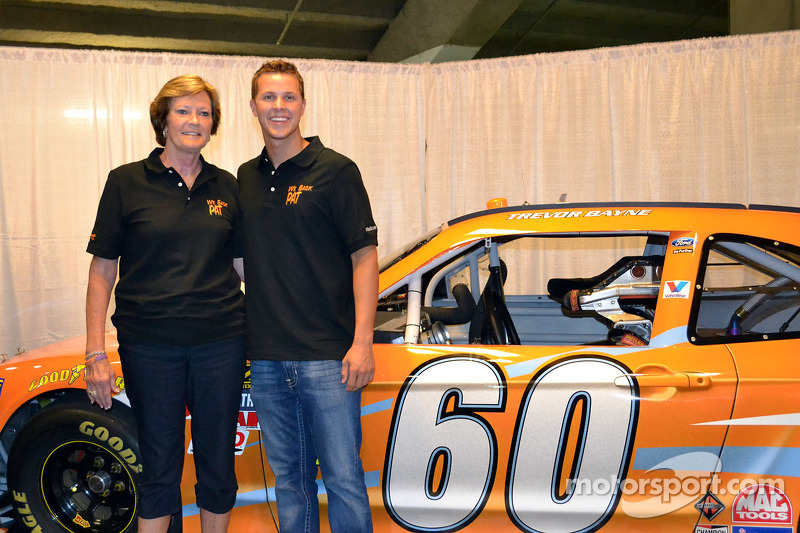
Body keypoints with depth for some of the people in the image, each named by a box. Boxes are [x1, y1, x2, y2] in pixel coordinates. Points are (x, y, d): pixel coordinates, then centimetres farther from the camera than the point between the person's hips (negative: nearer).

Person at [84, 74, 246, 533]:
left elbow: (242, 266, 11)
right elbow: (102, 271, 0)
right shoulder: (127, 182, 1)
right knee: (159, 464, 8)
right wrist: (96, 353, -6)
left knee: (218, 463, 11)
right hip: (150, 345, -2)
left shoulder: (225, 186, 8)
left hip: (220, 341, 2)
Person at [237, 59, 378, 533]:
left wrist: (362, 342, -14)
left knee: (343, 477, 0)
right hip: (266, 358, 5)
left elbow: (365, 256, -6)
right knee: (289, 477, 15)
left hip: (328, 356, -5)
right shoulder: (245, 179, 13)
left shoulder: (336, 171, -3)